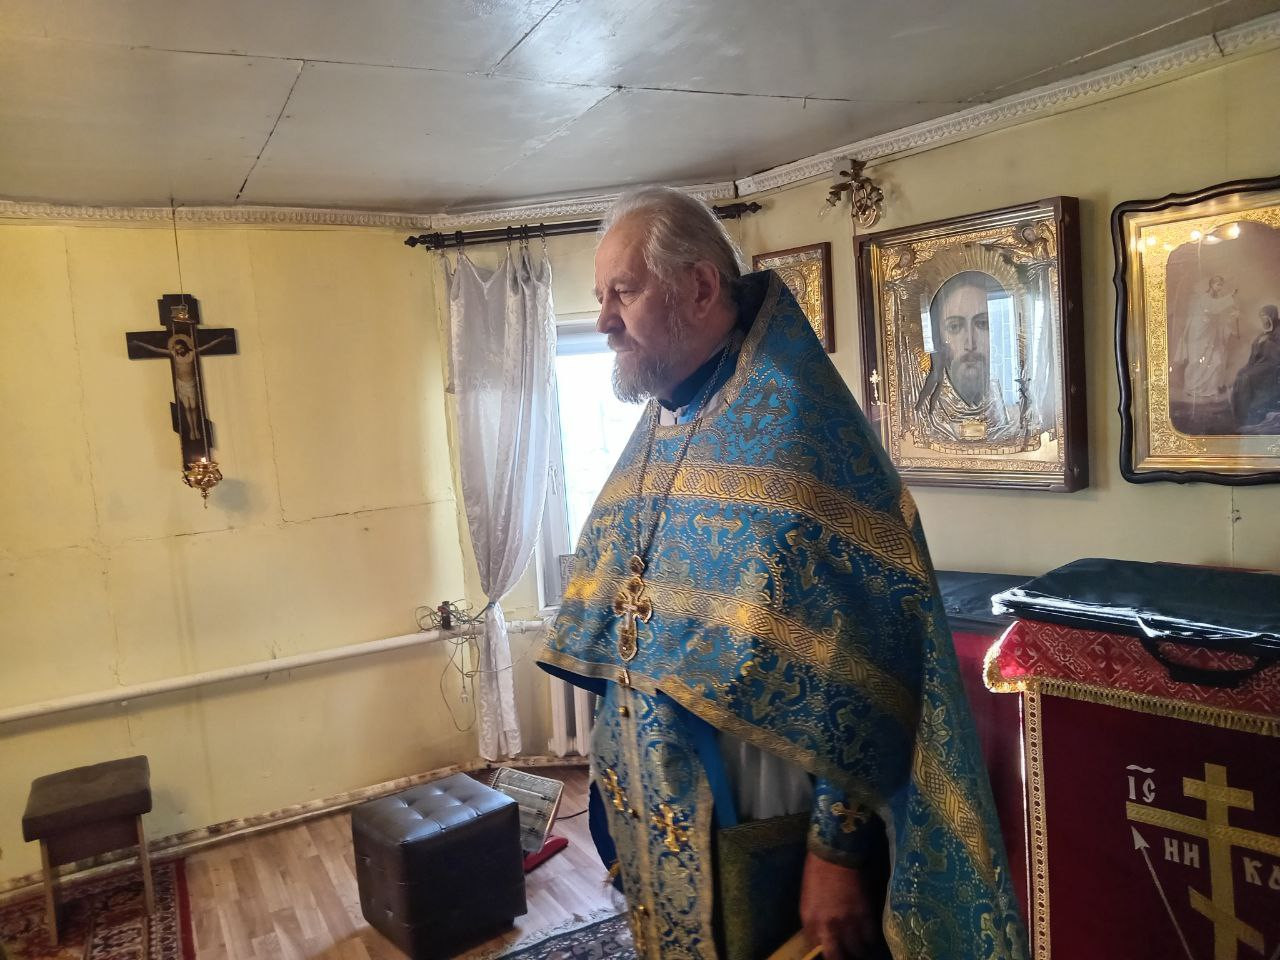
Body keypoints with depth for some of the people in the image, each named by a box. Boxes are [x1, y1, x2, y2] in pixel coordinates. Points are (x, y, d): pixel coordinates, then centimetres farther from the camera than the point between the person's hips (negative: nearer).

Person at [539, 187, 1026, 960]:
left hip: (763, 839, -7)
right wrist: (620, 780, 16)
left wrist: (838, 846, -19)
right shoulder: (657, 432, 6)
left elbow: (853, 662, -22)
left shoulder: (791, 426, -20)